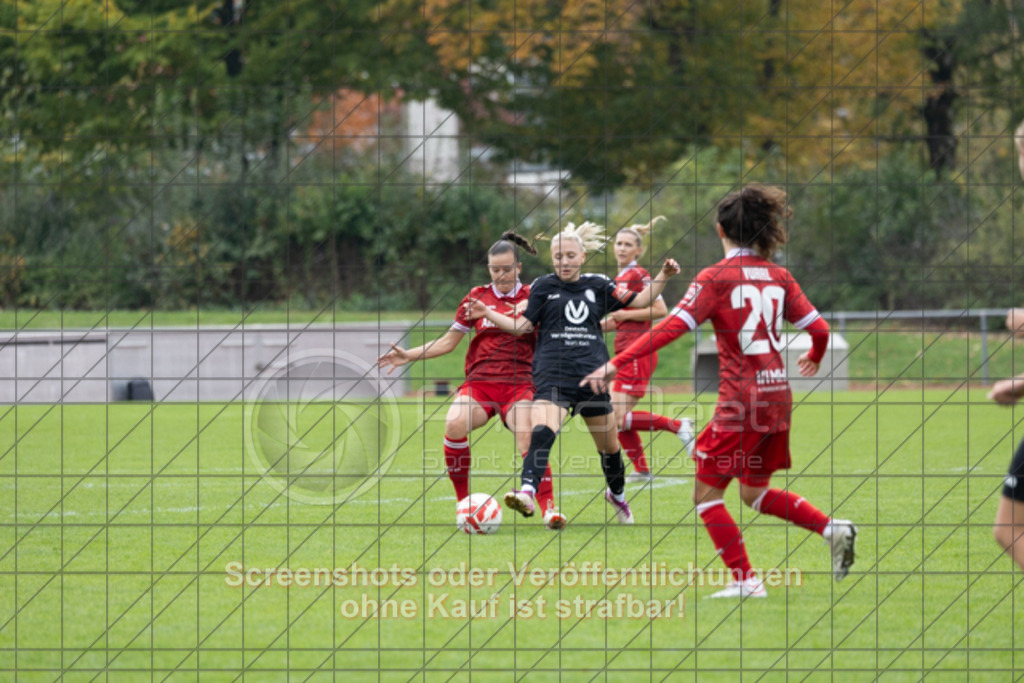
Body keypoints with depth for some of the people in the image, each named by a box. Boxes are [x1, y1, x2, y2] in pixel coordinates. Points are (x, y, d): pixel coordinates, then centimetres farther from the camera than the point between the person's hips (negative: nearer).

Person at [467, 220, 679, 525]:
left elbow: (640, 301, 13)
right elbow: (523, 326, 6)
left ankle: (617, 494, 41)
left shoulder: (597, 286, 10)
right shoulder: (543, 287, 7)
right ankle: (527, 493, -43)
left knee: (608, 445, 13)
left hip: (592, 376, 3)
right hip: (552, 376, -2)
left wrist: (663, 277, 1)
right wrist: (488, 314, -5)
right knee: (542, 432, -29)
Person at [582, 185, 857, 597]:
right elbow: (819, 329, 10)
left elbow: (673, 327, -16)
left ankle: (745, 579, -3)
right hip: (778, 394, 7)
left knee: (706, 492, 3)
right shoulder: (778, 276, 9)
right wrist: (814, 358, 34)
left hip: (742, 397, -7)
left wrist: (615, 364, -15)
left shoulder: (717, 277, -8)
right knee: (754, 492, 22)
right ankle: (832, 529, 7)